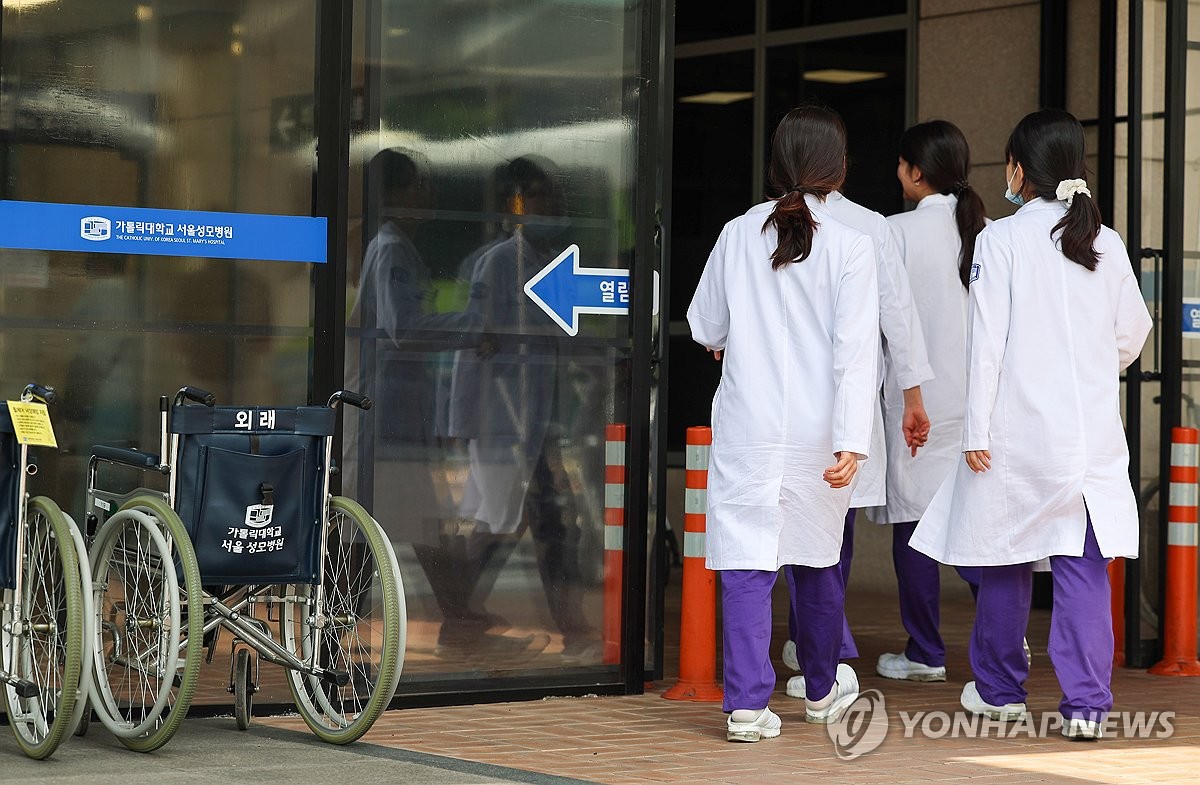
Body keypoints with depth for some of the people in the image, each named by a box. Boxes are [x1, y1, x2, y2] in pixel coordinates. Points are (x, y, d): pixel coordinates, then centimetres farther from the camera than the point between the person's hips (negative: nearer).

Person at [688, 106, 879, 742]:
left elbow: (705, 328, 10)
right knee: (816, 559, 17)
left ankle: (746, 705, -7)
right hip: (816, 430, 0)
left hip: (745, 427, 0)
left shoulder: (738, 234, 0)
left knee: (746, 562, 0)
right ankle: (822, 690, 34)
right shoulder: (851, 245, -7)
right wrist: (852, 443, -14)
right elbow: (856, 350, -12)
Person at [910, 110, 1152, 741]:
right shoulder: (1106, 243, 5)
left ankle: (1000, 689, 24)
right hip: (1092, 432, 3)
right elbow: (1133, 333, 14)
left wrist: (977, 430, -7)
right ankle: (1086, 704, -4)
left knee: (1006, 560, 11)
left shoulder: (1001, 239, -7)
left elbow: (986, 341, -10)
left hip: (1018, 428, -3)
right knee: (1083, 564, 1)